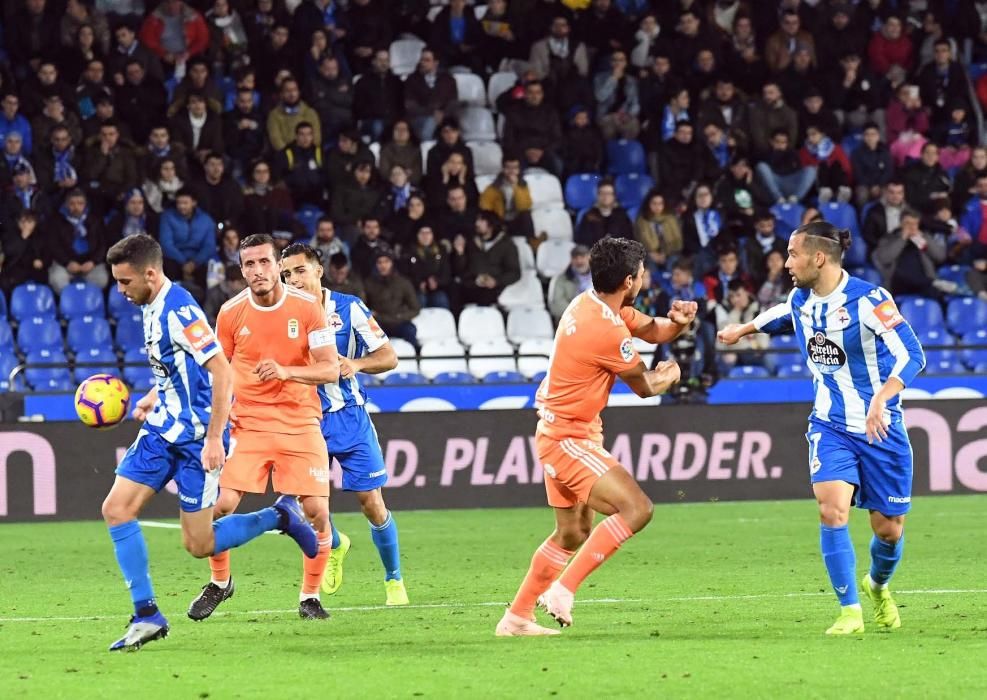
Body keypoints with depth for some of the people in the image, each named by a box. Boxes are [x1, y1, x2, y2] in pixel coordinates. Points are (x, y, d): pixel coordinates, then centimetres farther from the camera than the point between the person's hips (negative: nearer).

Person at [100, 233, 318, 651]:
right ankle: (146, 614, 2)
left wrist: (214, 438, -25)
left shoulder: (179, 310, -20)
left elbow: (222, 372, -24)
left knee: (199, 545, -5)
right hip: (162, 429, 9)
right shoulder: (152, 308, 8)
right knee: (116, 510, -3)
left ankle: (279, 518, 17)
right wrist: (151, 400, 14)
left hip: (195, 437, -9)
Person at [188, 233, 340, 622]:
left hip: (300, 422, -1)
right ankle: (219, 582, 14)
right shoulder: (231, 312, -1)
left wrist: (286, 371, -24)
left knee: (317, 511, -9)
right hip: (248, 424, 1)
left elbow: (330, 369, -9)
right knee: (220, 505, -12)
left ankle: (310, 596, 11)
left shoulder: (308, 307, -6)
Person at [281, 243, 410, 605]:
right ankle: (335, 546, 26)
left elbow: (389, 357, -5)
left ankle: (394, 579, 15)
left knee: (372, 503, -3)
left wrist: (357, 364, -23)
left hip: (349, 416, -1)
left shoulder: (349, 308, -7)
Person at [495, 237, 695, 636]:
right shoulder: (608, 331, -24)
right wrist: (669, 376, 14)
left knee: (573, 534, 18)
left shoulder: (590, 304, 5)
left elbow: (652, 331, 15)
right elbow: (644, 387, -8)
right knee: (636, 509, -19)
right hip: (568, 439, -10)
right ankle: (563, 589, -16)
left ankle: (517, 617, 24)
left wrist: (677, 321, -8)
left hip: (559, 434, 10)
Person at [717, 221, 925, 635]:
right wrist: (744, 329, 37)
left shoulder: (867, 300, -20)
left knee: (889, 528, 5)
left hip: (880, 429, -4)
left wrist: (881, 399, -42)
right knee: (832, 511, -20)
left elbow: (911, 355, -29)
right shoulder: (800, 300, 1)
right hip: (830, 426, 4)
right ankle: (850, 612, -12)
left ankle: (877, 586, 38)